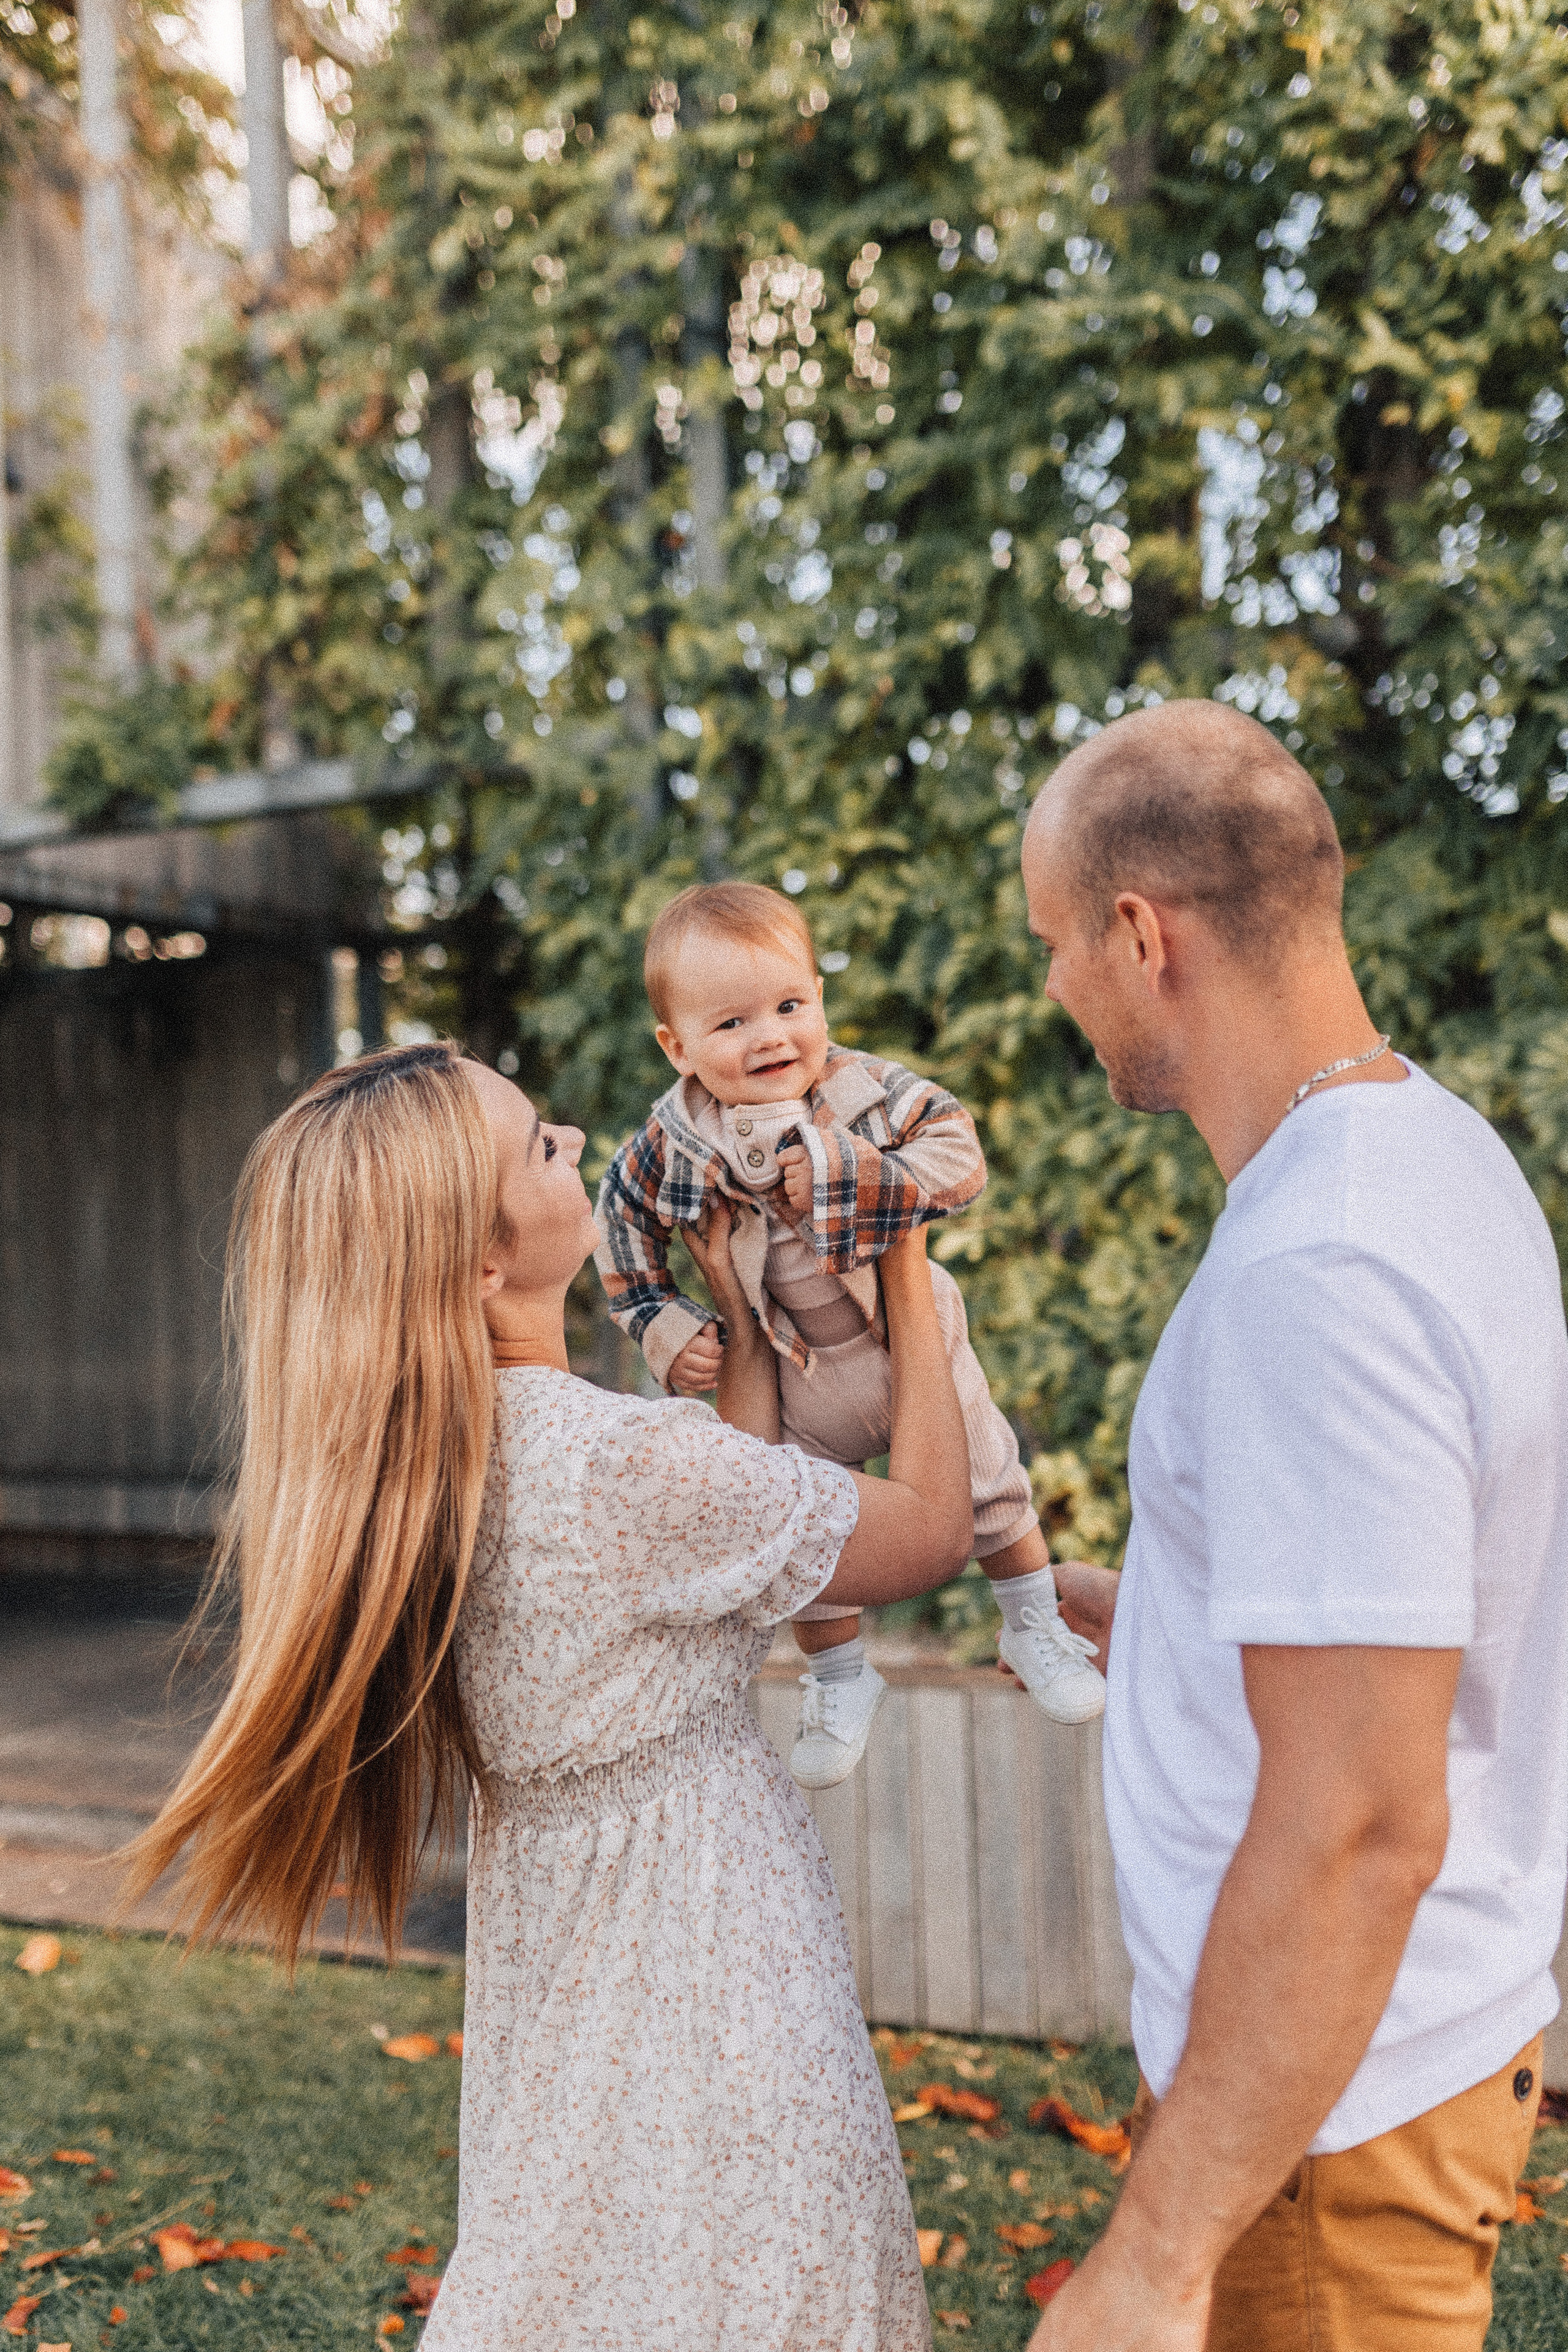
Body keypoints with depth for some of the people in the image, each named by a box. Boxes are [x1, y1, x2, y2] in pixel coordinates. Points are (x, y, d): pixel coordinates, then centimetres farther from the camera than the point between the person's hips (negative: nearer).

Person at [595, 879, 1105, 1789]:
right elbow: (624, 1219, -3)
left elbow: (961, 1158, -29)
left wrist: (846, 1174, -38)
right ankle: (840, 1678, 39)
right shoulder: (674, 1141, -19)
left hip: (913, 1339, -1)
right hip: (795, 1379, 1)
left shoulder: (872, 1092, -23)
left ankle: (1035, 1628, 41)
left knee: (988, 1485, 14)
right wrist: (662, 1327, -7)